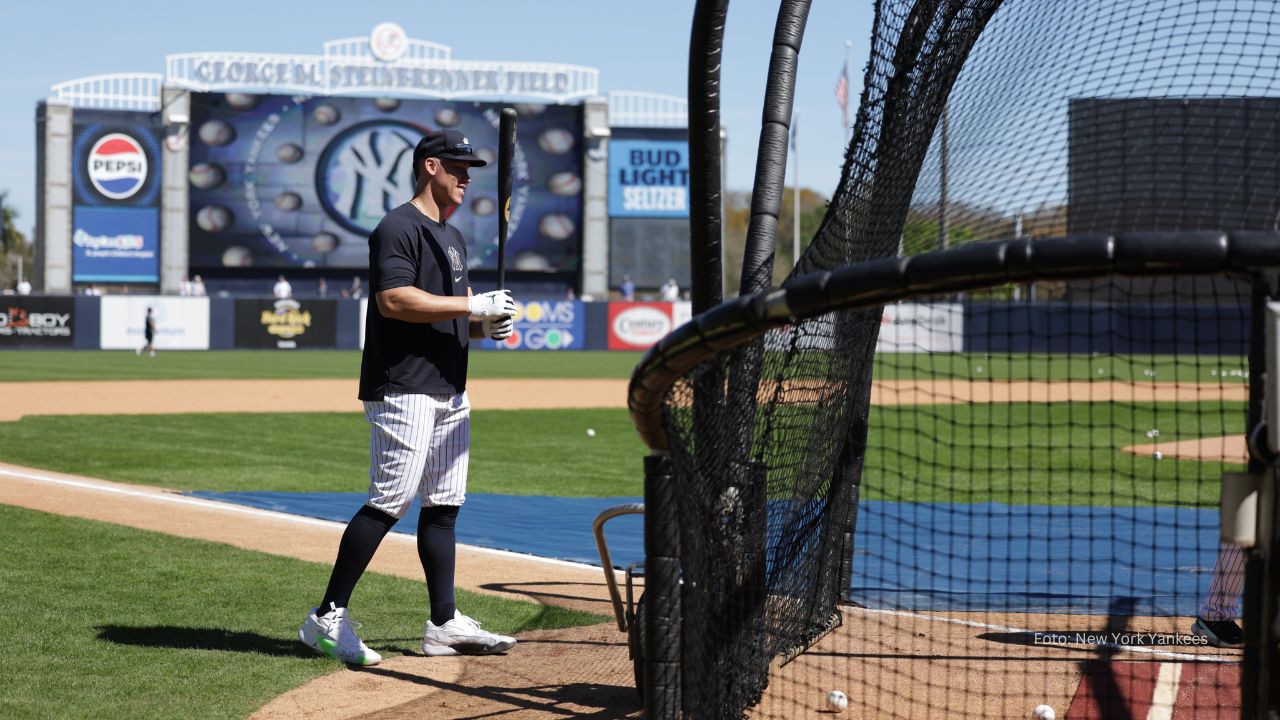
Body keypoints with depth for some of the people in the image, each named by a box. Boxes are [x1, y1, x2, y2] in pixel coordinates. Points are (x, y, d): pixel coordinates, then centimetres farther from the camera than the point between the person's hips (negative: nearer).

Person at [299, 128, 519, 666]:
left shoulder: (452, 237, 21)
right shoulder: (398, 228, -9)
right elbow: (394, 300, -21)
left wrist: (487, 326, 3)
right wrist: (474, 306, -20)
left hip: (450, 392, 10)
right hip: (404, 390, -10)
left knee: (444, 505, 9)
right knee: (389, 503, -12)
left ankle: (445, 624, 13)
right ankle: (327, 618, -8)